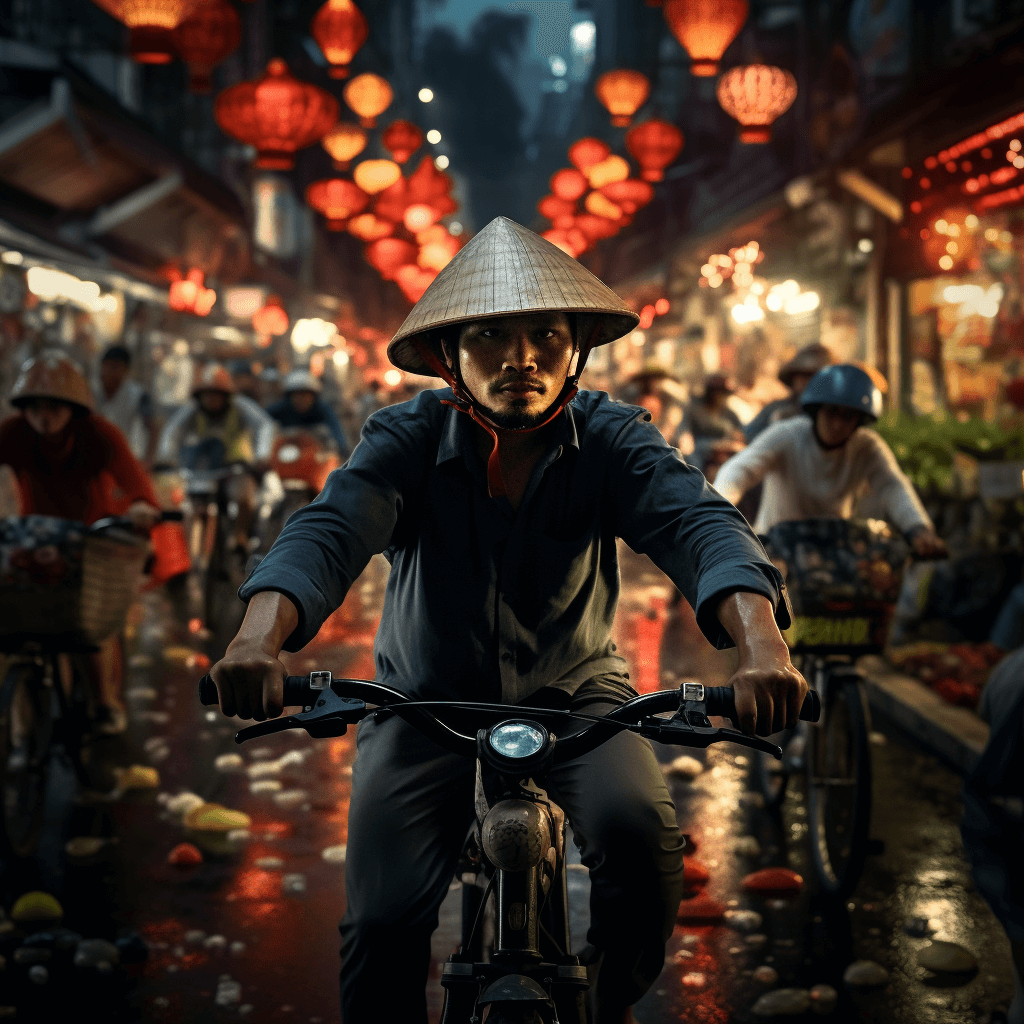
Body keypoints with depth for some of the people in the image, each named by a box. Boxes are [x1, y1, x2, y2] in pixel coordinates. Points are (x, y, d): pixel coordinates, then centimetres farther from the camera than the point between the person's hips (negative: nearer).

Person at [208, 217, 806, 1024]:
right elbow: (329, 527, -29)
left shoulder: (612, 440, -13)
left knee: (642, 835, -26)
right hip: (426, 702, 0)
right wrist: (261, 635, -52)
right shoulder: (407, 438, -13)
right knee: (382, 923, -15)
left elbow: (698, 520, -29)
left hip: (577, 692, 0)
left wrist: (761, 641, -51)